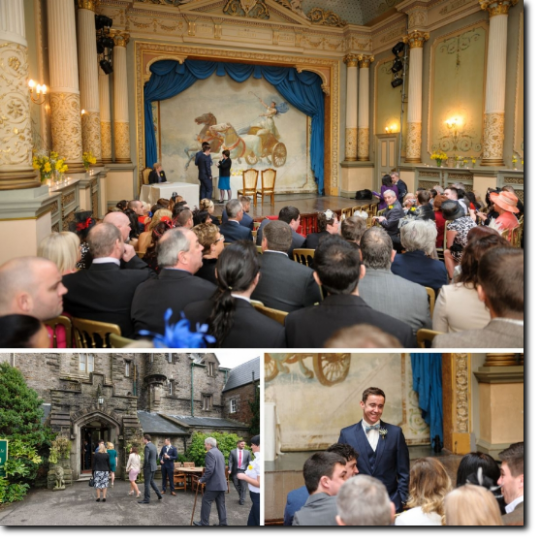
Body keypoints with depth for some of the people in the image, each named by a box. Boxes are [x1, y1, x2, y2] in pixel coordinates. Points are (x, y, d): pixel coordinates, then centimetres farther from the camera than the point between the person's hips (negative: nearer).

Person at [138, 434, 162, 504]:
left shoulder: (147, 447, -19)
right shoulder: (154, 446, 10)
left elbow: (146, 459, -23)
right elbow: (156, 457, 17)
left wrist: (143, 467, -10)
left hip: (148, 467, -9)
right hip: (154, 467, 9)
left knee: (147, 483, 2)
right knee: (151, 481, 19)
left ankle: (146, 499, 10)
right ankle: (159, 497, 18)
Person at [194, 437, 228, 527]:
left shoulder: (210, 453, -13)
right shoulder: (220, 453, 16)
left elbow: (209, 470, -23)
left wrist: (202, 479, -13)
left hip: (213, 483, -9)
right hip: (221, 483, 9)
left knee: (206, 502, 2)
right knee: (221, 503, 9)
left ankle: (203, 523, 9)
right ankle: (223, 523, 10)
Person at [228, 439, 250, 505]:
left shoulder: (247, 452, 4)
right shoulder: (232, 452, 2)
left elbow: (249, 463, 4)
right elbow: (230, 461, -3)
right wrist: (230, 470, -14)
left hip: (243, 471, -1)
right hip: (235, 471, 1)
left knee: (243, 486, -2)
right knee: (236, 485, 10)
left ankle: (242, 500, 8)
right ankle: (241, 497, 30)